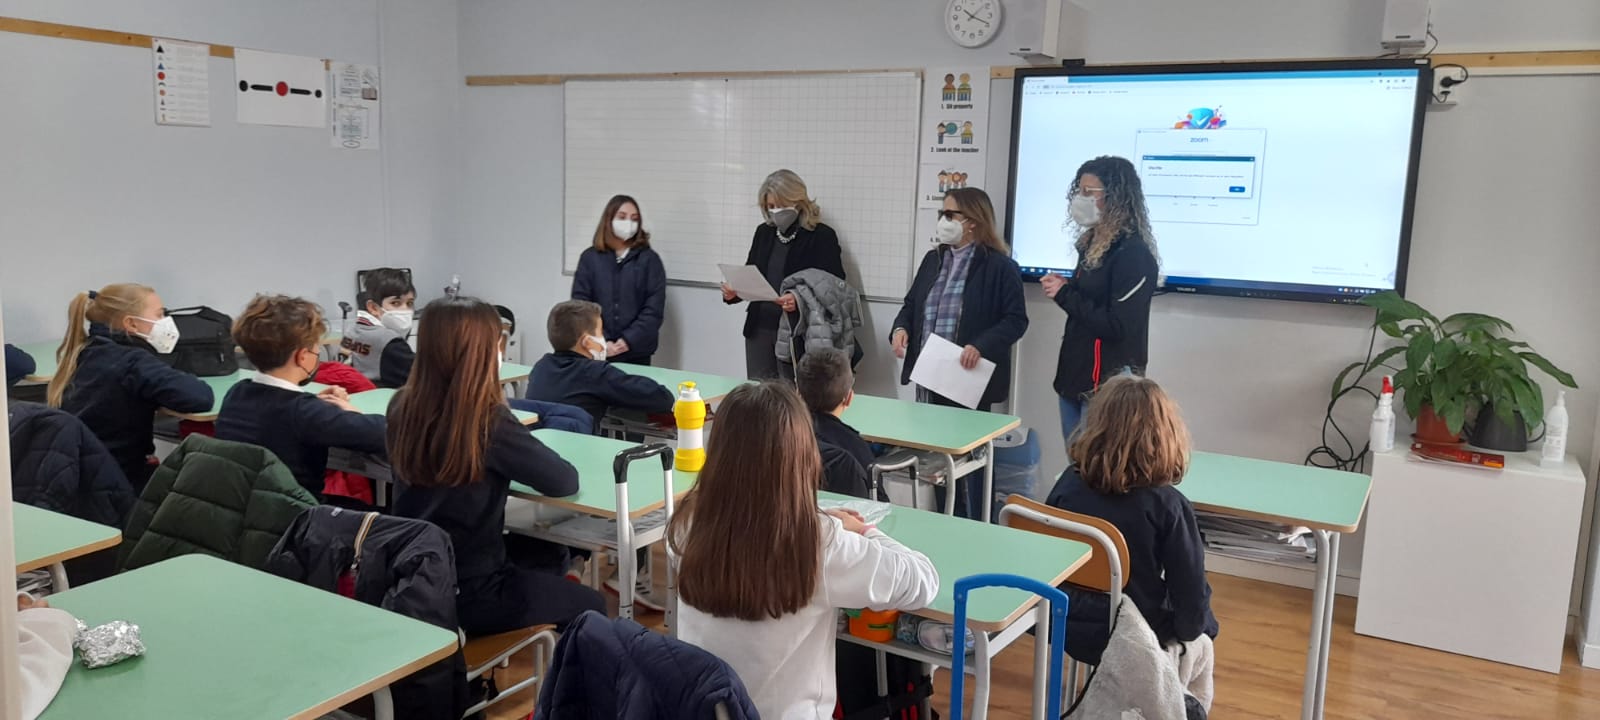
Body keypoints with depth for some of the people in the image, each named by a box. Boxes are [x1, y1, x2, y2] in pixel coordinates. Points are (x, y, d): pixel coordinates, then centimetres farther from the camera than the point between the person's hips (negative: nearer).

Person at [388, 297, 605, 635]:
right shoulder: (489, 421, -25)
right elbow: (565, 482, -17)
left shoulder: (402, 406, -5)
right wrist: (512, 464, 0)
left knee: (549, 554, 29)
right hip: (468, 592, -7)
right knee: (590, 607, 17)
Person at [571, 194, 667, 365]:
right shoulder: (590, 258, 5)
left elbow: (654, 310, -5)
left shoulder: (649, 259, 2)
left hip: (636, 353, -1)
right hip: (596, 352, 1)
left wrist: (628, 341, -15)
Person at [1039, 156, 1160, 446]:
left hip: (1108, 385, -9)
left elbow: (1118, 327, -21)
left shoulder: (1133, 254, -16)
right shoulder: (1090, 244, 11)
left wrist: (1065, 295, -15)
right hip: (1075, 374, 9)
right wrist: (1065, 288, 1)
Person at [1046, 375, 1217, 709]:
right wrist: (1189, 627, 5)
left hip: (1071, 629, 4)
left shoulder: (1069, 483, -11)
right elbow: (1191, 592, -17)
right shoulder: (1167, 504, -22)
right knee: (1199, 646, 30)